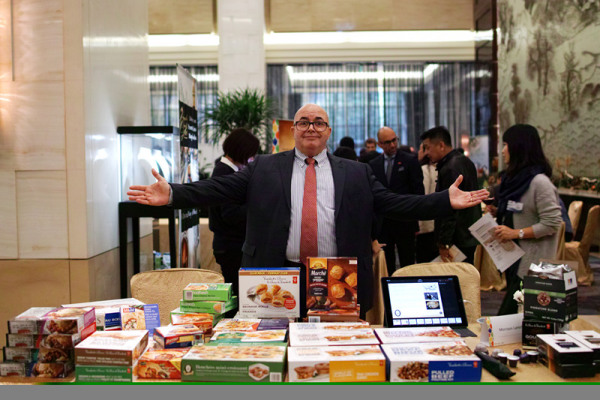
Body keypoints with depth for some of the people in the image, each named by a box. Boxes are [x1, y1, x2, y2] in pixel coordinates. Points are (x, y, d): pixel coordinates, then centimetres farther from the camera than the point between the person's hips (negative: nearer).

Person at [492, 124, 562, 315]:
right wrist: (497, 213, 7)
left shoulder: (539, 182, -16)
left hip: (531, 263, -9)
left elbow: (552, 224, -19)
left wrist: (516, 233, -21)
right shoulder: (516, 177, 12)